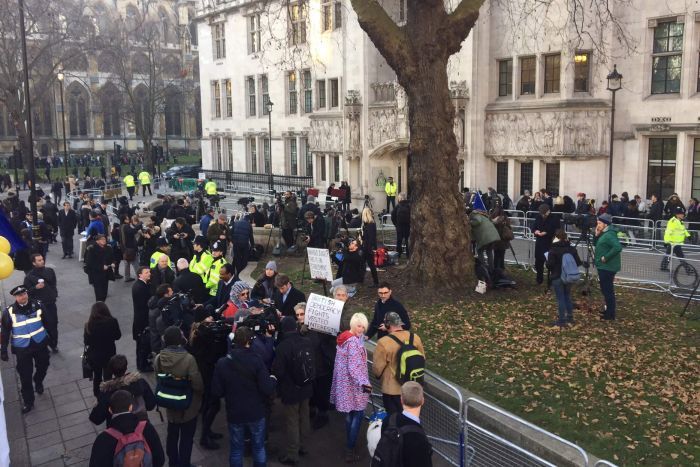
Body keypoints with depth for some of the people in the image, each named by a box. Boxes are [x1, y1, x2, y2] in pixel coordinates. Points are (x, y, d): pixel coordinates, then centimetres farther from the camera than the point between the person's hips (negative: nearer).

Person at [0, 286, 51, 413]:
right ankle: (28, 402, 18)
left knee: (43, 367, 21)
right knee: (25, 376, 3)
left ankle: (38, 382, 53)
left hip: (40, 344, 2)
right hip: (22, 348, -2)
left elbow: (46, 323, 3)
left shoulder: (37, 306, -9)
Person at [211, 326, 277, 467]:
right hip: (256, 413, -1)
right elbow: (267, 389, -20)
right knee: (259, 447, 17)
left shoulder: (222, 363, -11)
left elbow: (216, 392, -9)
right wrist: (273, 380, 1)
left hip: (234, 414, 1)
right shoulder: (256, 360, -18)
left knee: (235, 450, 16)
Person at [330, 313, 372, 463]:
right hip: (353, 384, -10)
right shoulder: (354, 341, -21)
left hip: (344, 382, 10)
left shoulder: (344, 338, 7)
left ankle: (349, 445, 31)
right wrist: (364, 383, -32)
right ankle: (350, 450, 2)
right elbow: (354, 366, -27)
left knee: (350, 414, 20)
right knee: (357, 415, -1)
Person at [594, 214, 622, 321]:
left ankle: (610, 315, 4)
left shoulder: (609, 235, -21)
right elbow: (598, 246, 18)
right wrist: (597, 235, 3)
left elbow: (618, 247, -33)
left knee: (608, 290, -3)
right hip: (604, 266, 11)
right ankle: (608, 310, 32)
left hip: (607, 267, -11)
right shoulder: (604, 233, 11)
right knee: (606, 289, 20)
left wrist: (606, 257, -26)